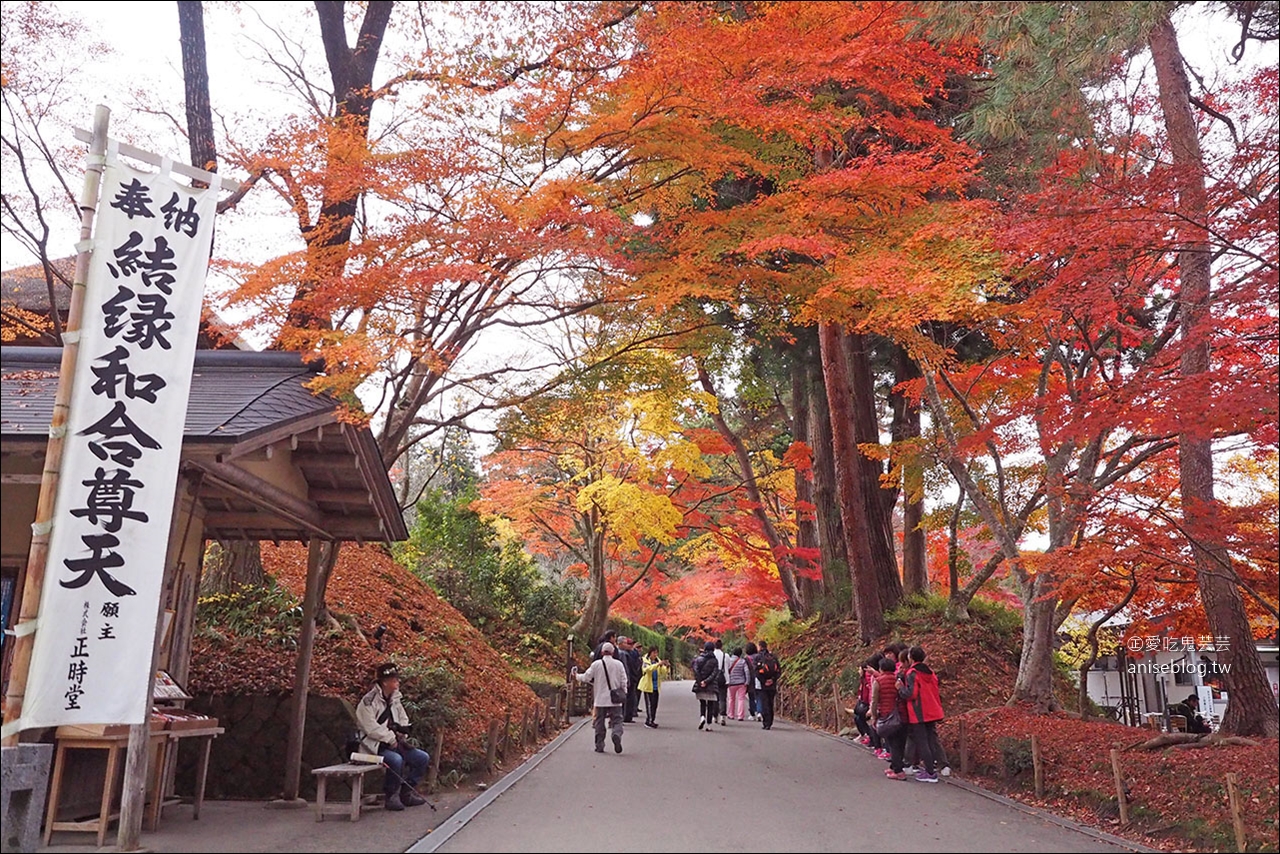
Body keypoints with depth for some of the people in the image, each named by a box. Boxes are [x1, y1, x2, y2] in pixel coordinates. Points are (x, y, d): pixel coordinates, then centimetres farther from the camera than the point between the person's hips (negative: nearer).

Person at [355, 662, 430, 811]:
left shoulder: (395, 699, 12)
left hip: (394, 743, 8)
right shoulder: (368, 702, -13)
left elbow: (404, 719, 21)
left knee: (423, 758, -5)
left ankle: (407, 792, 6)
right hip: (375, 745, -8)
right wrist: (391, 738, -16)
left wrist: (401, 732, 1)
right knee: (396, 760, -35)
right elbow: (371, 728, -18)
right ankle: (392, 796, -14)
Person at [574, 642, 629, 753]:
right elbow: (624, 681, 1)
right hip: (615, 700, 0)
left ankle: (599, 746, 12)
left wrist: (576, 675, 20)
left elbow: (586, 678, 1)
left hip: (600, 699, 0)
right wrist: (623, 694, 14)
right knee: (617, 720, 2)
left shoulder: (596, 664, -3)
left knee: (599, 723, 10)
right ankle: (617, 735, -27)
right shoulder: (618, 664, 0)